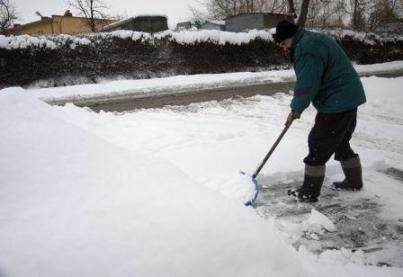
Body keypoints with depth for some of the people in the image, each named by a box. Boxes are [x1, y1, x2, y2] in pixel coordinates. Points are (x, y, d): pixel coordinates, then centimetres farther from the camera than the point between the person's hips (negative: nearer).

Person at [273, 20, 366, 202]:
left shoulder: (306, 47, -19)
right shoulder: (313, 40, 16)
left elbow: (307, 84, -22)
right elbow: (307, 82, 18)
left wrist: (296, 109, -9)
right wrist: (298, 107, 12)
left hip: (336, 103, -11)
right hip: (349, 99, 11)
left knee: (318, 145, -4)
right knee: (341, 142, 22)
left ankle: (309, 192, 5)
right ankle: (354, 181, 36)